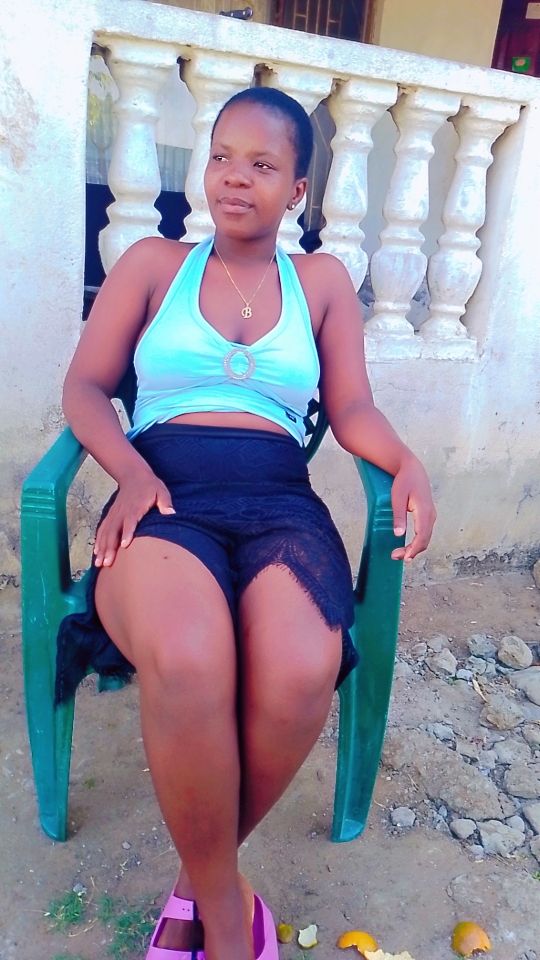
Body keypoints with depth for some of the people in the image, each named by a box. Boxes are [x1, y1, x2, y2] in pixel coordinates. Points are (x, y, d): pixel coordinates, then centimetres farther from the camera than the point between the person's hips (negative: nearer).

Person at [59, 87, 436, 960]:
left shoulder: (322, 280, 20)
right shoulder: (153, 263, 18)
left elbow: (353, 410, 14)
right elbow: (86, 387, 11)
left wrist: (408, 465, -8)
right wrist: (131, 473, -9)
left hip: (281, 502, 1)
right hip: (165, 493, 0)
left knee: (300, 675, -32)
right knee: (188, 662, -35)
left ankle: (200, 881, 0)